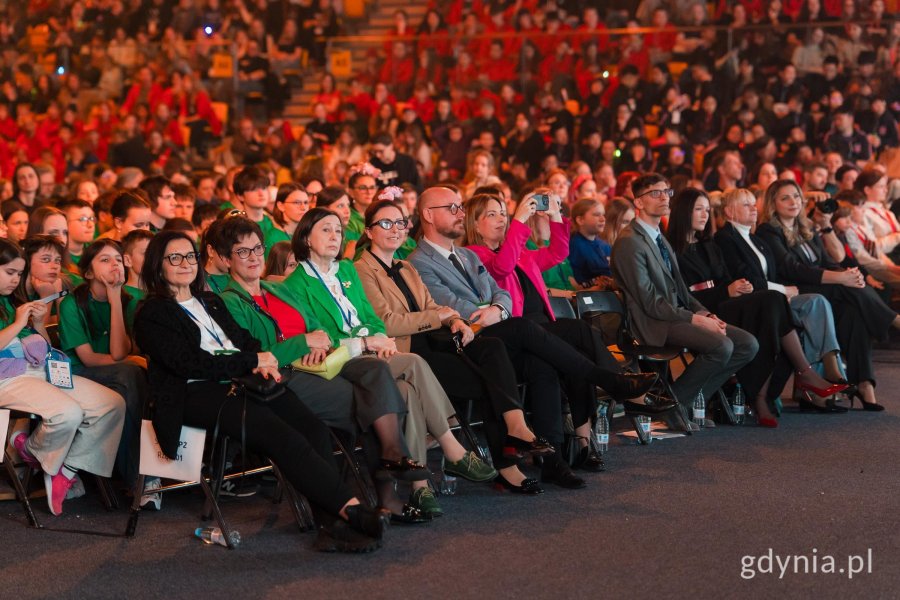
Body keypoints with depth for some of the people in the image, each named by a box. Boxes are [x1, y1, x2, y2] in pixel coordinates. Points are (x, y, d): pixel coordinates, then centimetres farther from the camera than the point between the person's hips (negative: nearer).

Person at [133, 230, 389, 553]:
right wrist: (254, 361, -5)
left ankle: (333, 525, -31)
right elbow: (190, 364, -8)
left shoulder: (211, 302, 27)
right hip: (196, 395, -7)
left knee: (314, 429, -21)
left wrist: (261, 364, -1)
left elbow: (246, 339, 24)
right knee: (281, 435, -30)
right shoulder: (151, 315, 4)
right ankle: (350, 508, -32)